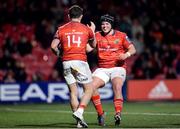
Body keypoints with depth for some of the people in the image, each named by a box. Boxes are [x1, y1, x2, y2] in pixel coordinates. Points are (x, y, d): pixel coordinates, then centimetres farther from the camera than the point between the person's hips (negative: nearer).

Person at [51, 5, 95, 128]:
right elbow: (93, 44, 22)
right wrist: (93, 31, 38)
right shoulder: (86, 29, 6)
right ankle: (79, 112, -14)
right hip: (80, 61, -3)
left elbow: (53, 46, -2)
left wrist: (59, 53, 18)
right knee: (89, 89, 7)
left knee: (73, 92, 7)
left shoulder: (61, 29, 8)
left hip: (66, 62, 3)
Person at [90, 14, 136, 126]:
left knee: (117, 87, -29)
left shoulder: (121, 36, 4)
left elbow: (132, 49, 2)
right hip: (102, 69, 3)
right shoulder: (98, 36, 8)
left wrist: (126, 54, -19)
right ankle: (100, 113, -7)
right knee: (92, 86, -19)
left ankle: (118, 114, -35)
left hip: (118, 67, -2)